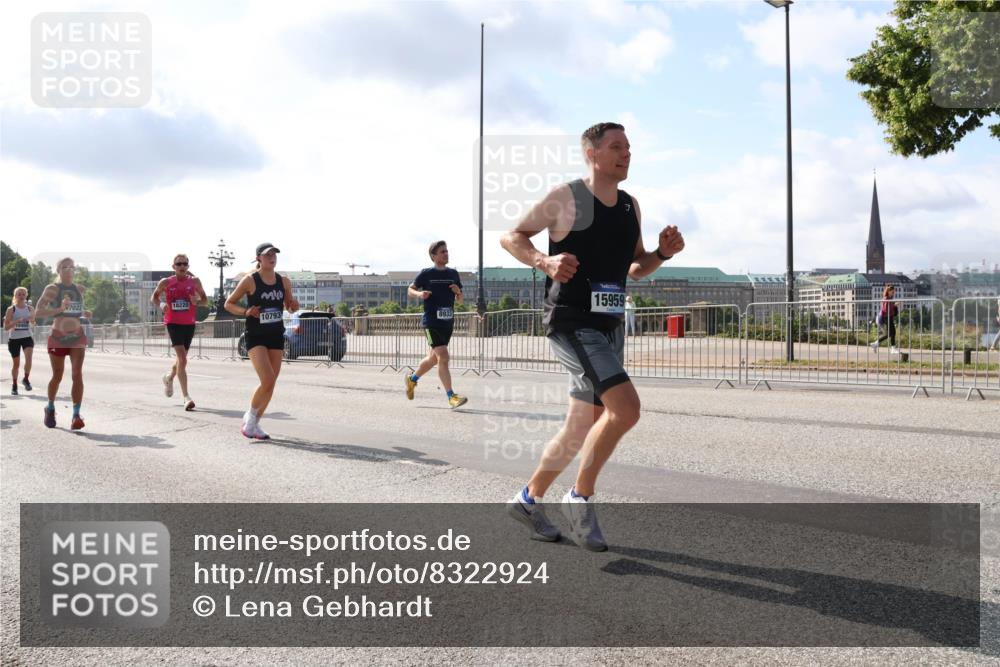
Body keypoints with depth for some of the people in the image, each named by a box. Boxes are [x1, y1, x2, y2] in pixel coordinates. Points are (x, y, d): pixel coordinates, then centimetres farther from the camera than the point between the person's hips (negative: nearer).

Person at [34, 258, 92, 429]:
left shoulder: (80, 289, 8)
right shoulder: (52, 289, -6)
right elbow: (37, 312, -13)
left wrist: (84, 313, 3)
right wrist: (59, 309, -26)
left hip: (77, 336, 3)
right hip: (58, 337, -3)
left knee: (77, 374, -10)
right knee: (57, 376, 8)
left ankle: (76, 416, -13)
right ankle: (50, 408, 33)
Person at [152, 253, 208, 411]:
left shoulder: (194, 282, 2)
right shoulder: (166, 283, -1)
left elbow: (205, 300, 9)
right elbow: (154, 297, 14)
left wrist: (197, 301, -14)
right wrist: (160, 305, -7)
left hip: (189, 324, 3)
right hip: (173, 323, -3)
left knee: (181, 358, 18)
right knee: (182, 358, -17)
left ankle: (169, 378, 51)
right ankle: (186, 397, -18)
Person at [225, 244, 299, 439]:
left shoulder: (284, 281, 5)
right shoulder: (250, 280, -7)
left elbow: (290, 307, 17)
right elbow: (229, 304, 1)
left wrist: (294, 305, -7)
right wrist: (246, 312, -17)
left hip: (276, 336, 5)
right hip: (256, 337, -5)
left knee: (271, 384, 6)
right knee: (267, 381, -17)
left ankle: (254, 424, 22)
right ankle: (250, 418, 7)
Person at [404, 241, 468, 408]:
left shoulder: (453, 274, 10)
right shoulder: (426, 274, -3)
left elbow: (460, 300, 15)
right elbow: (410, 290, 7)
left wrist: (458, 293, -8)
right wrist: (419, 294, -15)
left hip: (448, 323, 6)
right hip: (431, 322, -6)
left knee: (433, 358, 17)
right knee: (443, 357, -16)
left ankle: (412, 379, 42)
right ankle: (451, 397, -15)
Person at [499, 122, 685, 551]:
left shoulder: (630, 206, 12)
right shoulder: (566, 198, -7)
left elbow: (635, 269, 21)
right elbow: (511, 237, -2)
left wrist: (662, 253, 1)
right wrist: (544, 261, -20)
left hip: (609, 327, 8)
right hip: (571, 324, -8)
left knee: (582, 429, 11)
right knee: (625, 408, -22)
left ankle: (528, 500, 29)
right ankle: (580, 499, -3)